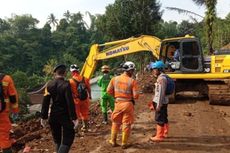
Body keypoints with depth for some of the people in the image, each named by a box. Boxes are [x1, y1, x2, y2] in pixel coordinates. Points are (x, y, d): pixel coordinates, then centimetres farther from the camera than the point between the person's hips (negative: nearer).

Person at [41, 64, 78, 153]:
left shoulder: (49, 84, -3)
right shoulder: (66, 84, -17)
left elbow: (45, 102, -2)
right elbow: (70, 102, -19)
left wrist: (44, 117, 5)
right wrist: (74, 118, -14)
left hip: (54, 115, 5)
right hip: (65, 115, -5)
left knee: (57, 138, 21)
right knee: (68, 137, 4)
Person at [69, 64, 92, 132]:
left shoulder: (71, 81, -15)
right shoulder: (85, 79, -4)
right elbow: (88, 88, 5)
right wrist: (89, 95, 23)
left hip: (76, 100, -3)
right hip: (85, 99, 4)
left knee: (76, 114, 9)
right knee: (85, 113, 19)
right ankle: (85, 127, 34)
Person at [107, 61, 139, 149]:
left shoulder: (115, 79, -2)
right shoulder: (132, 81, -13)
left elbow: (109, 90, 1)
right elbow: (136, 96, -14)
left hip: (118, 103, 3)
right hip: (128, 104, -3)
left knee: (115, 122, 19)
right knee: (126, 124, 9)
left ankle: (113, 141, 28)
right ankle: (124, 143, 17)